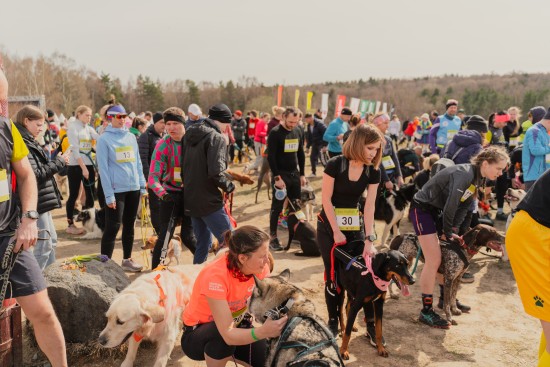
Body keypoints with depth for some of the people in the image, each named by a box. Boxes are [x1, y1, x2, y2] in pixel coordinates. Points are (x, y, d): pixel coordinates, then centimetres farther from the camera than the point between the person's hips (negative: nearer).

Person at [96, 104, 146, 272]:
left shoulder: (131, 137, 11)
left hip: (134, 188, 5)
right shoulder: (104, 139, -4)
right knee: (113, 227, -3)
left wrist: (142, 185, 8)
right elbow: (103, 168, -9)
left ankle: (127, 259, 26)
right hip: (116, 190, -5)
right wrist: (109, 195, -13)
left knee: (129, 225, 14)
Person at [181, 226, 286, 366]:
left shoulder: (259, 267, -18)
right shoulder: (216, 276, -36)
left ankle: (228, 354, 13)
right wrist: (263, 331, -52)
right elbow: (228, 334, -38)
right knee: (223, 336, -37)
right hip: (197, 334, -4)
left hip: (236, 323, 5)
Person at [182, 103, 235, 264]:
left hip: (190, 200, 9)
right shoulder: (216, 138, -14)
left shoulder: (189, 134, 11)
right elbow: (216, 172, -23)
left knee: (203, 243, 20)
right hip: (209, 201, -8)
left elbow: (183, 166, 17)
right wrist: (229, 186, -7)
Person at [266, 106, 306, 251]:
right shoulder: (275, 133, -11)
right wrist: (277, 177, -19)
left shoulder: (298, 132, 8)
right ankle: (273, 238, 6)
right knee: (277, 207, -1)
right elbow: (271, 157, -15)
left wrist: (302, 174, 9)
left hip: (294, 174, 6)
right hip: (280, 174, -6)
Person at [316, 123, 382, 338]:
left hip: (355, 226, 3)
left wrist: (369, 239, -16)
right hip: (329, 225, -3)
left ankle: (371, 321, 13)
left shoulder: (373, 171, -7)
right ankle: (333, 320, 19)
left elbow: (369, 206, -9)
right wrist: (336, 232, -14)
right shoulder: (335, 165, -18)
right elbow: (326, 200, -14)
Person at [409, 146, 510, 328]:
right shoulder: (464, 174, -26)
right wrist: (448, 232, -14)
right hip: (422, 208, -10)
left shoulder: (478, 178, 4)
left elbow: (463, 207, 6)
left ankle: (445, 297, 33)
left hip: (437, 209, 10)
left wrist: (453, 230, -6)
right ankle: (426, 311, -4)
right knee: (433, 260, -12)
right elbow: (451, 204, -28)